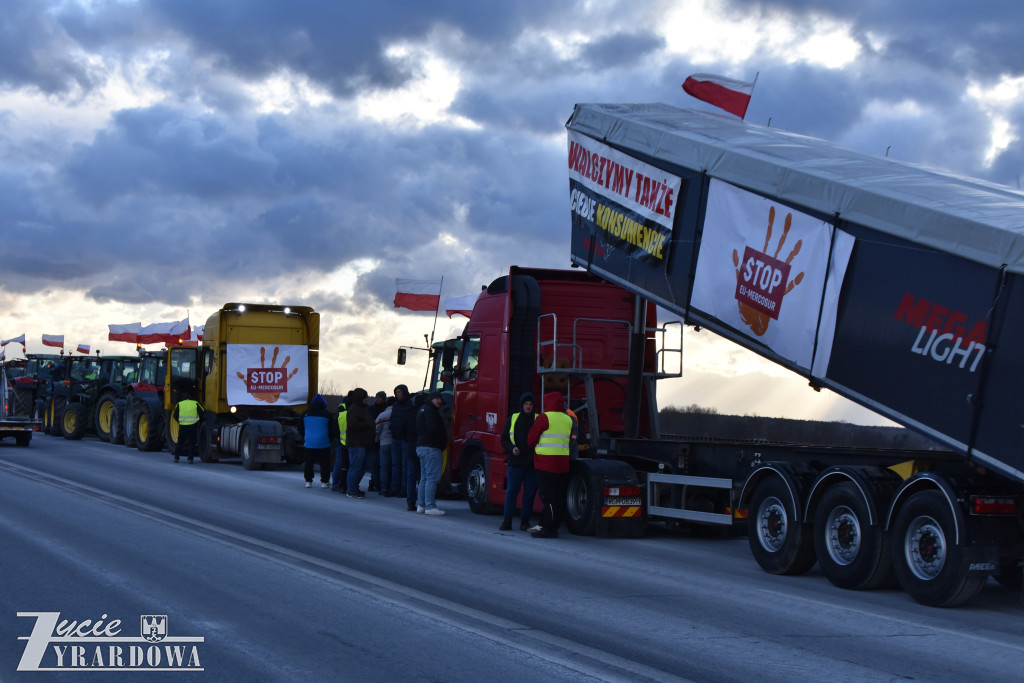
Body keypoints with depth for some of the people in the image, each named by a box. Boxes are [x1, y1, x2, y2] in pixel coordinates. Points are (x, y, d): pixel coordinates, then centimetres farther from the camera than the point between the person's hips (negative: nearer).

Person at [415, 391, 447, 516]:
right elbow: (433, 429, -19)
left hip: (421, 446, 11)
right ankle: (430, 506, -15)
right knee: (432, 477, -12)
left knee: (424, 477, 13)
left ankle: (421, 505, 13)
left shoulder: (422, 409, 23)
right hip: (431, 447, -11)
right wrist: (441, 446, -7)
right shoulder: (430, 410, -9)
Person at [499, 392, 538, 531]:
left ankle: (525, 521, 11)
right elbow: (504, 438, 11)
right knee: (511, 491, -1)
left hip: (532, 463, 0)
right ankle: (507, 520, 5)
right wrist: (511, 448, -7)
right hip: (515, 462, 0)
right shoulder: (513, 419, 9)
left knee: (529, 493, 3)